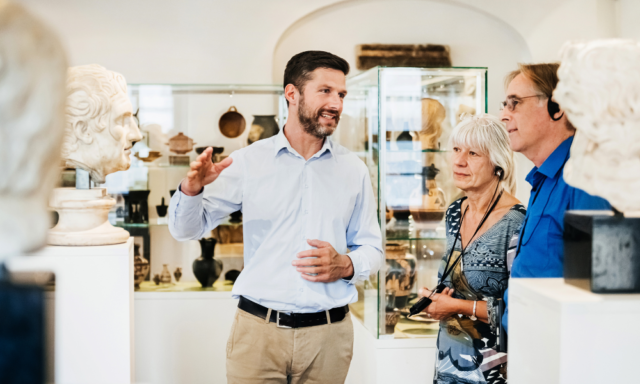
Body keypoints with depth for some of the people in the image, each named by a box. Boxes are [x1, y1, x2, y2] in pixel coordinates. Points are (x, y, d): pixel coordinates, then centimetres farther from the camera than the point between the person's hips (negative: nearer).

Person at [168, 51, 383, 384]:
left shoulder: (354, 170, 7)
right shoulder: (248, 162, 0)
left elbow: (371, 248, 13)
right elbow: (186, 229, 2)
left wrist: (346, 266, -9)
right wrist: (191, 188, -19)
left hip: (328, 336, 2)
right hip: (258, 330, -2)